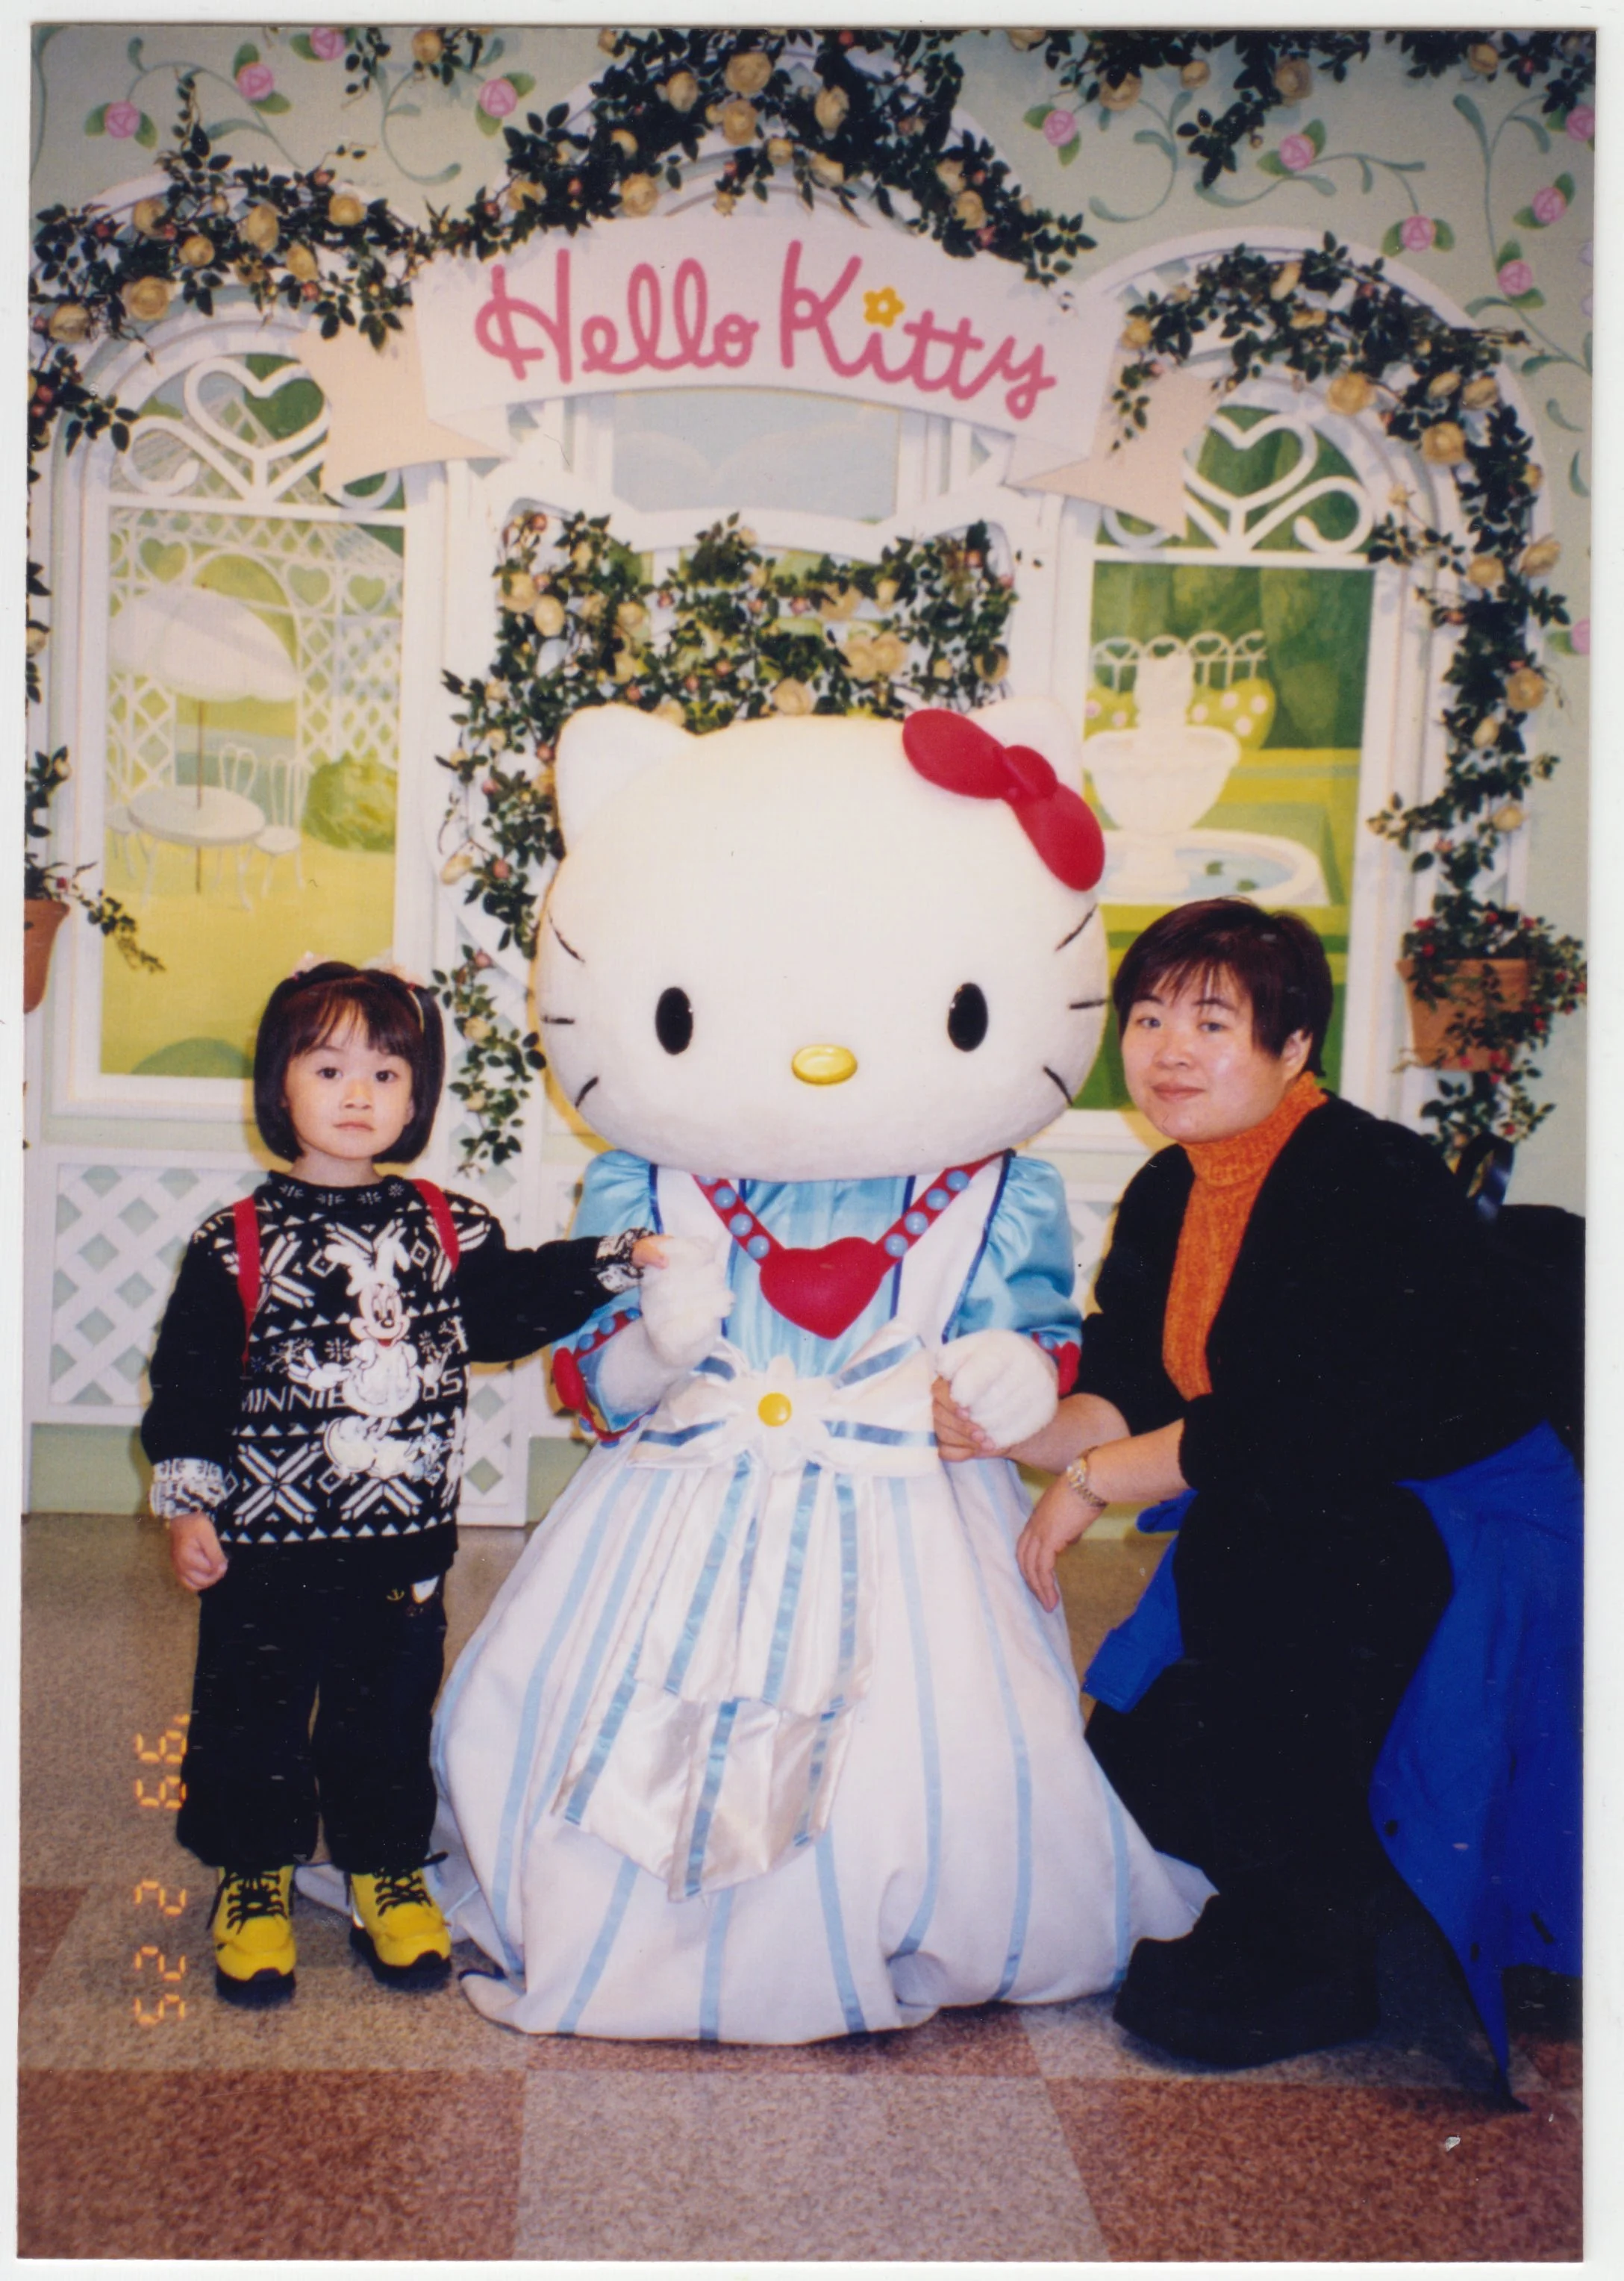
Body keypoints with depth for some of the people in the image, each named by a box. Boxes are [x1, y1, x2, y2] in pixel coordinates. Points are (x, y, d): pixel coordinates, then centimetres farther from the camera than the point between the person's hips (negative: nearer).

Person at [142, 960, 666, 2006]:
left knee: (389, 1713, 14)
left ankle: (387, 1867, 32)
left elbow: (517, 1305, 9)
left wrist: (617, 1263, -2)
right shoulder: (237, 1244, -5)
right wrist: (187, 1501, -7)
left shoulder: (449, 1231, 3)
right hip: (266, 1542, -2)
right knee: (254, 1714, 9)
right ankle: (255, 1875, 29)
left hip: (404, 1544, 2)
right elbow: (190, 1380, -3)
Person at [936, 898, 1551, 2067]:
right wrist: (1014, 1428, -22)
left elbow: (1297, 1430, -27)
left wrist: (1095, 1482, -20)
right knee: (1127, 1762, -2)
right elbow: (1123, 1394, -2)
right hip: (1294, 1546, 8)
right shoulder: (1165, 1197, 4)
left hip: (1449, 1553, -7)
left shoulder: (1373, 1183, -21)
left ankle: (1303, 1944, -14)